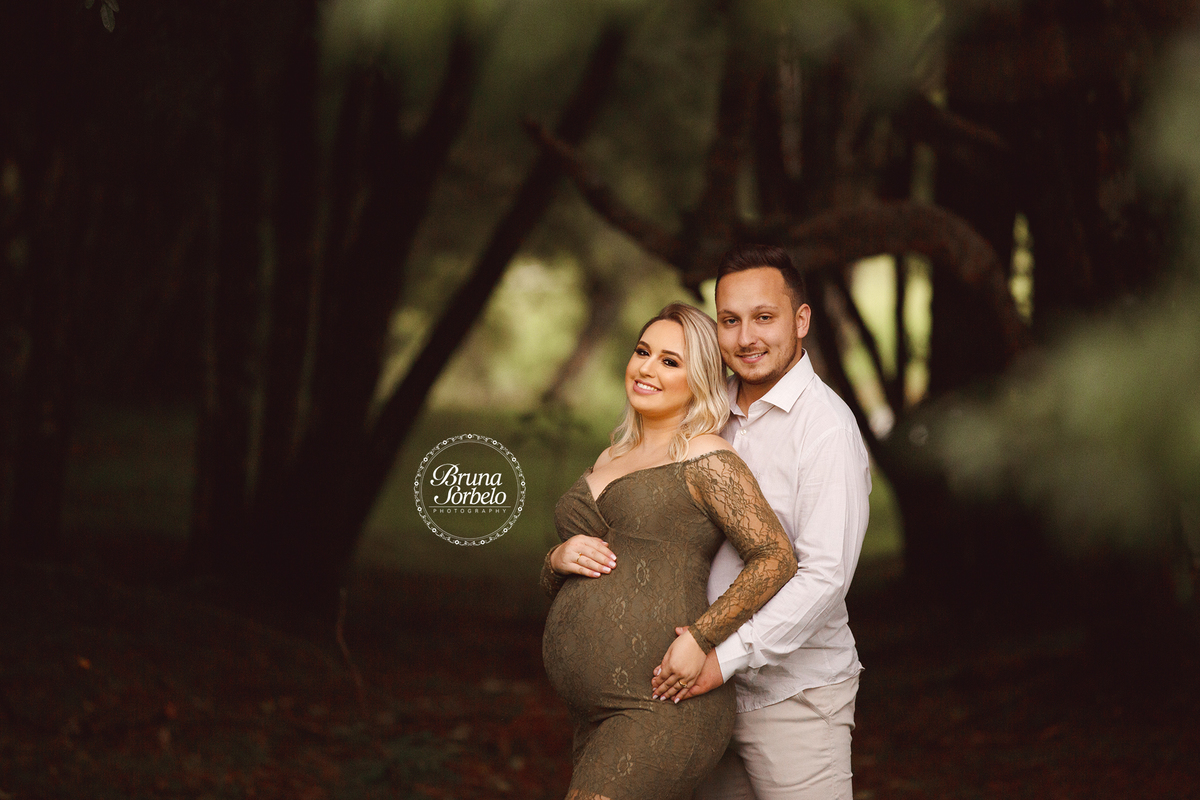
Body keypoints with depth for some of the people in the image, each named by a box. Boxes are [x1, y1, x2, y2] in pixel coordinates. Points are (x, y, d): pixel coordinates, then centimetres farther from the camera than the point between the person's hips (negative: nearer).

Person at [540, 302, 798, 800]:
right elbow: (562, 591, 23)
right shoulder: (610, 461, 20)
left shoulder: (704, 460, -4)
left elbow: (776, 558, -10)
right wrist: (558, 560, 0)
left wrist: (701, 637, -19)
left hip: (662, 708, -8)